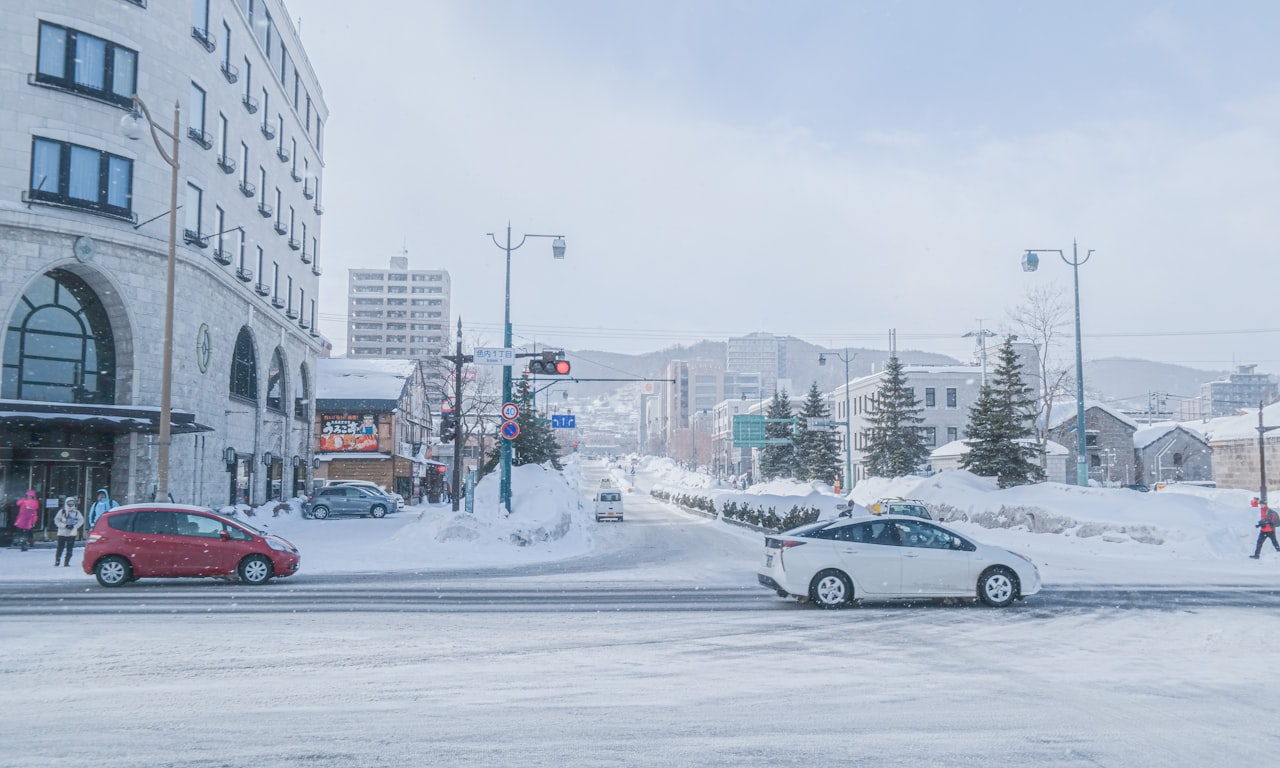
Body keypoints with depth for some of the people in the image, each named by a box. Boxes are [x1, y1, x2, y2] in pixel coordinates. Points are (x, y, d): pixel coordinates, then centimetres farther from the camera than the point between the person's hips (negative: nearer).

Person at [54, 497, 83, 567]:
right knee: (60, 548, -2)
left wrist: (74, 526, -13)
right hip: (62, 533, -1)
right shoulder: (62, 511, 1)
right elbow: (56, 520, -2)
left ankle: (66, 562, 6)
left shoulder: (77, 512, 4)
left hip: (72, 533, 1)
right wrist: (64, 525, -14)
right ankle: (57, 561, 9)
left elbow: (81, 520, 2)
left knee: (69, 549, 0)